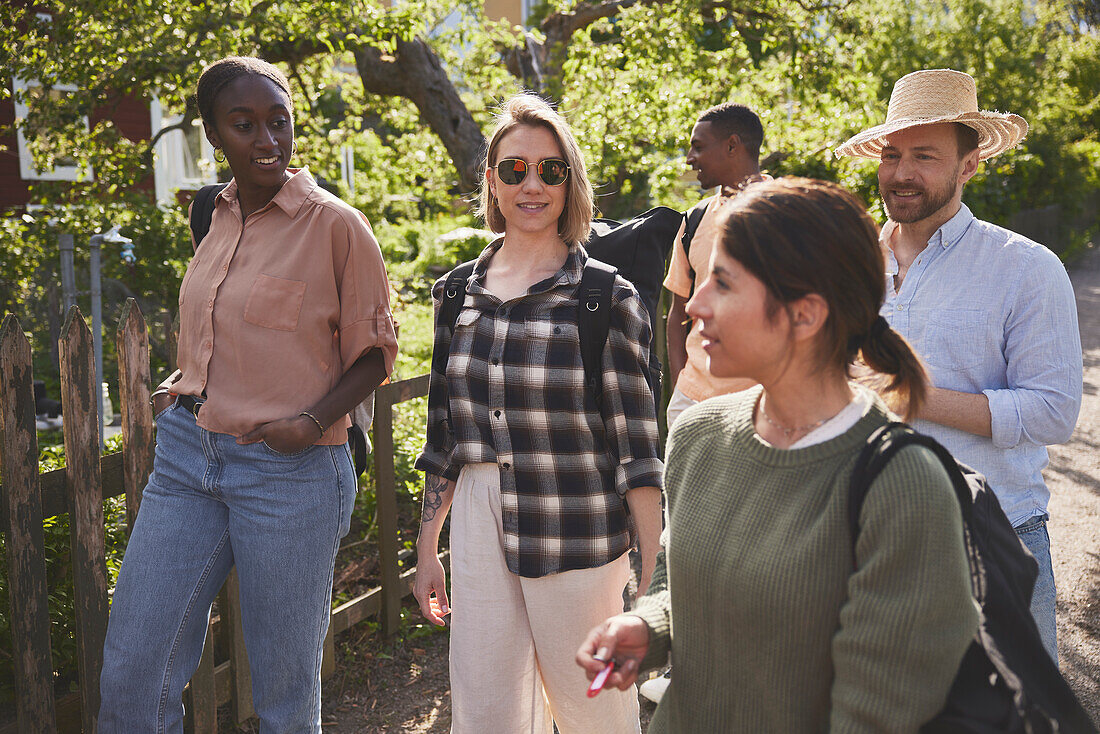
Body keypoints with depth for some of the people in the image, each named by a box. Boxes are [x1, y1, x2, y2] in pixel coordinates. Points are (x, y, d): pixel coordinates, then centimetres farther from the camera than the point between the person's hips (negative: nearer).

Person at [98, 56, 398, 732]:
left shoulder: (337, 225, -8)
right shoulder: (219, 217, 11)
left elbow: (374, 351, -3)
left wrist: (313, 422, -18)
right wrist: (181, 388, 12)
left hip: (289, 472, -6)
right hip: (186, 456, 6)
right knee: (129, 676, 8)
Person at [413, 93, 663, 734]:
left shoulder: (608, 298, -6)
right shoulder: (459, 291, 7)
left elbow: (638, 447, -7)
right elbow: (445, 435, 14)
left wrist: (655, 580, -10)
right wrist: (427, 548, 15)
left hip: (577, 540, -3)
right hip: (478, 531, 4)